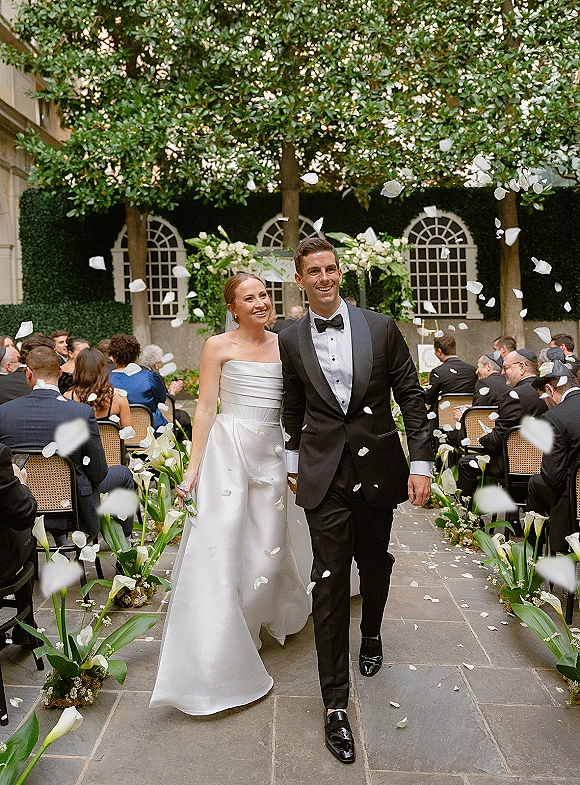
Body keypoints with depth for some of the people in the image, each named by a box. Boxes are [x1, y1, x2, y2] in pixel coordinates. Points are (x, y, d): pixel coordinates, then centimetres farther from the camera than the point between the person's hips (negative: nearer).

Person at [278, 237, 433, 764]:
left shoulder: (381, 327, -2)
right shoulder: (290, 341, 2)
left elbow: (411, 395, 0)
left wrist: (422, 462, -6)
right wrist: (293, 463, 17)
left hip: (379, 468, 1)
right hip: (325, 474, 0)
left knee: (376, 565, 18)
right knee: (330, 581, -1)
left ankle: (371, 635, 49)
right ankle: (336, 704, 10)